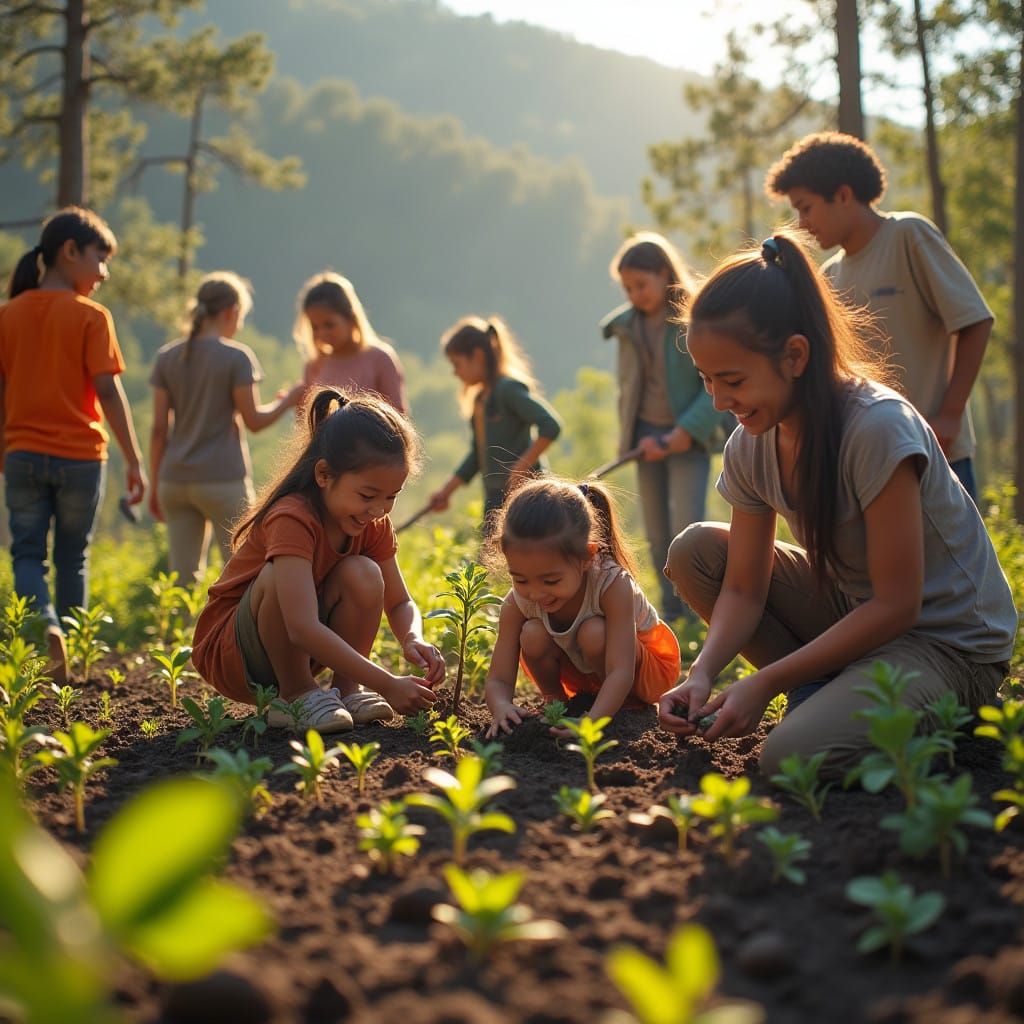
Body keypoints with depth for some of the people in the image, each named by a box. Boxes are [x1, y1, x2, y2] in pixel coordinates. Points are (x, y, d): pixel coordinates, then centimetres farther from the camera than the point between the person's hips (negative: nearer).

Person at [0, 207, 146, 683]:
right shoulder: (90, 316, -8)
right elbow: (109, 392, -11)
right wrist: (134, 460, -7)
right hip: (80, 455, -2)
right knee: (73, 558, 12)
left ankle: (45, 625, -21)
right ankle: (68, 661, 17)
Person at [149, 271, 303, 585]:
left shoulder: (167, 358, 7)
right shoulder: (237, 357, -7)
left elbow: (159, 429, 6)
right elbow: (254, 420, -6)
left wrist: (155, 484, 12)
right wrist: (289, 399, 10)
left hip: (175, 480, 5)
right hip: (223, 479, -5)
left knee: (183, 579, 7)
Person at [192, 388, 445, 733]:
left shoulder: (373, 524, -6)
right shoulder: (292, 519, -30)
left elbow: (399, 603, 0)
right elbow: (303, 628, -41)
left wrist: (413, 640, -25)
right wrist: (387, 685, -43)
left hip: (296, 652, 6)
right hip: (227, 653, -6)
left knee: (364, 574, -19)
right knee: (280, 576, -35)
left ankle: (345, 688, -6)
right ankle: (295, 695, -17)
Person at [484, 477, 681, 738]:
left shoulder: (613, 585, -36)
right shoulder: (518, 603, -25)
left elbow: (621, 672, -43)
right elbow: (498, 680, -25)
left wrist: (591, 722, -61)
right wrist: (501, 706, -51)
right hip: (584, 675, 4)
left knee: (593, 633, -35)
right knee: (532, 635, -26)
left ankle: (628, 704, -9)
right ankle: (553, 701, 1)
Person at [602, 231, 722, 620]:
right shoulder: (627, 325, 5)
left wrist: (684, 434, -18)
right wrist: (636, 437, 1)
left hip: (688, 435, -5)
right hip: (647, 434, 5)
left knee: (687, 527, -14)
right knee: (657, 534, 8)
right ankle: (671, 614, 18)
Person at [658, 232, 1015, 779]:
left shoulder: (878, 428, -28)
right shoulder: (749, 447, -5)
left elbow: (896, 605, -25)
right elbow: (744, 590, -1)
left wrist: (766, 681, -24)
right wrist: (702, 672, -22)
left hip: (946, 642, -8)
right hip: (852, 609, 8)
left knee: (791, 755, -30)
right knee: (694, 550, -4)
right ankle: (825, 693, -1)